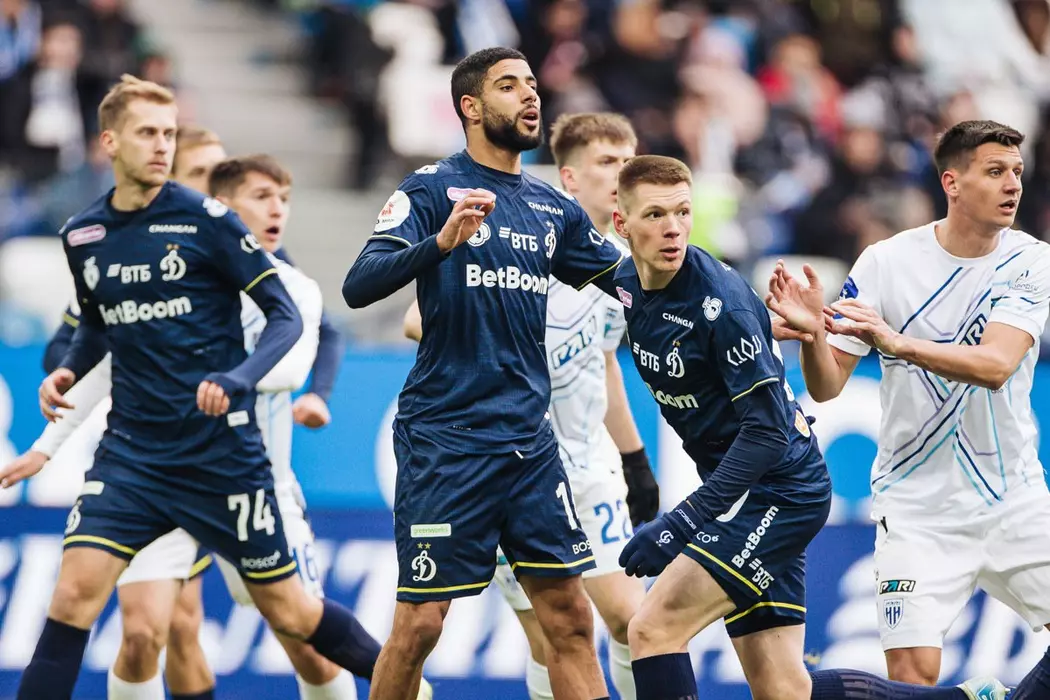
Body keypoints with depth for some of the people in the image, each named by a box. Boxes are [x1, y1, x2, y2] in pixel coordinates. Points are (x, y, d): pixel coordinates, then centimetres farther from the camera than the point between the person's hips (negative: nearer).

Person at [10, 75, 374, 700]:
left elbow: (286, 317, -8)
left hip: (222, 452, -3)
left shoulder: (206, 220, -9)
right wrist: (68, 371, 4)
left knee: (287, 610, 5)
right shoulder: (83, 235, 5)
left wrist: (238, 380, -24)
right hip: (132, 453, 3)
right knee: (74, 593, -14)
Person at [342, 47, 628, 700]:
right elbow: (359, 287, -16)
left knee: (570, 617, 2)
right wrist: (442, 241, -32)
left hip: (530, 442, 5)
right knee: (420, 622, -5)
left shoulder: (555, 207, 12)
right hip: (444, 442, -5)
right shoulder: (432, 188, -5)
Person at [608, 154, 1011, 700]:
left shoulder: (720, 302, -22)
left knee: (652, 630, -17)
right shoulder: (627, 285, 2)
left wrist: (681, 523, -30)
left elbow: (767, 429, -25)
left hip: (780, 489, -8)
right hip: (740, 495, 8)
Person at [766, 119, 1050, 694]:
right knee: (913, 669, -14)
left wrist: (898, 342, -38)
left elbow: (995, 365, -23)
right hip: (918, 508, -2)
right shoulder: (886, 263, -8)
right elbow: (826, 387, -6)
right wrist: (811, 333, -28)